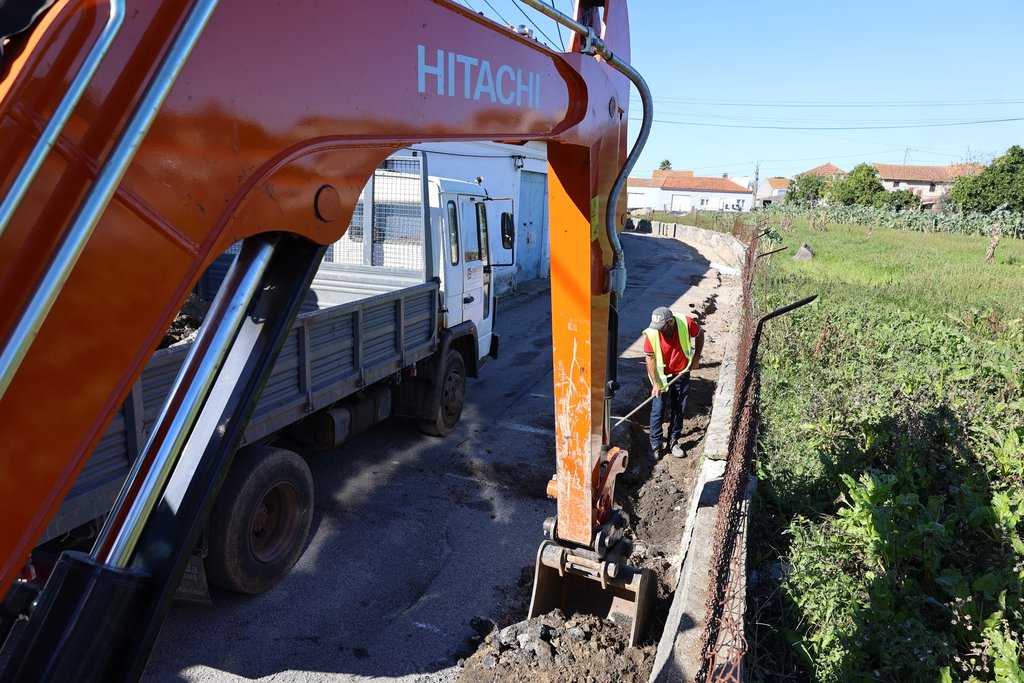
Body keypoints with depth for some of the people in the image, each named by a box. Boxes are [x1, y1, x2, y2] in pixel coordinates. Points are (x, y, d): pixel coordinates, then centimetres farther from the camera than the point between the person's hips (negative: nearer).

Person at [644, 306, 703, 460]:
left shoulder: (686, 323, -25)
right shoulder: (651, 334, -26)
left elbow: (699, 334, -2)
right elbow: (650, 358, -14)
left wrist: (696, 358, -3)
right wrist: (655, 383, -15)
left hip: (682, 373, 2)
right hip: (661, 375, -1)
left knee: (678, 409, 12)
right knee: (657, 411, 0)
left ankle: (674, 441, 28)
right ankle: (655, 444, 14)